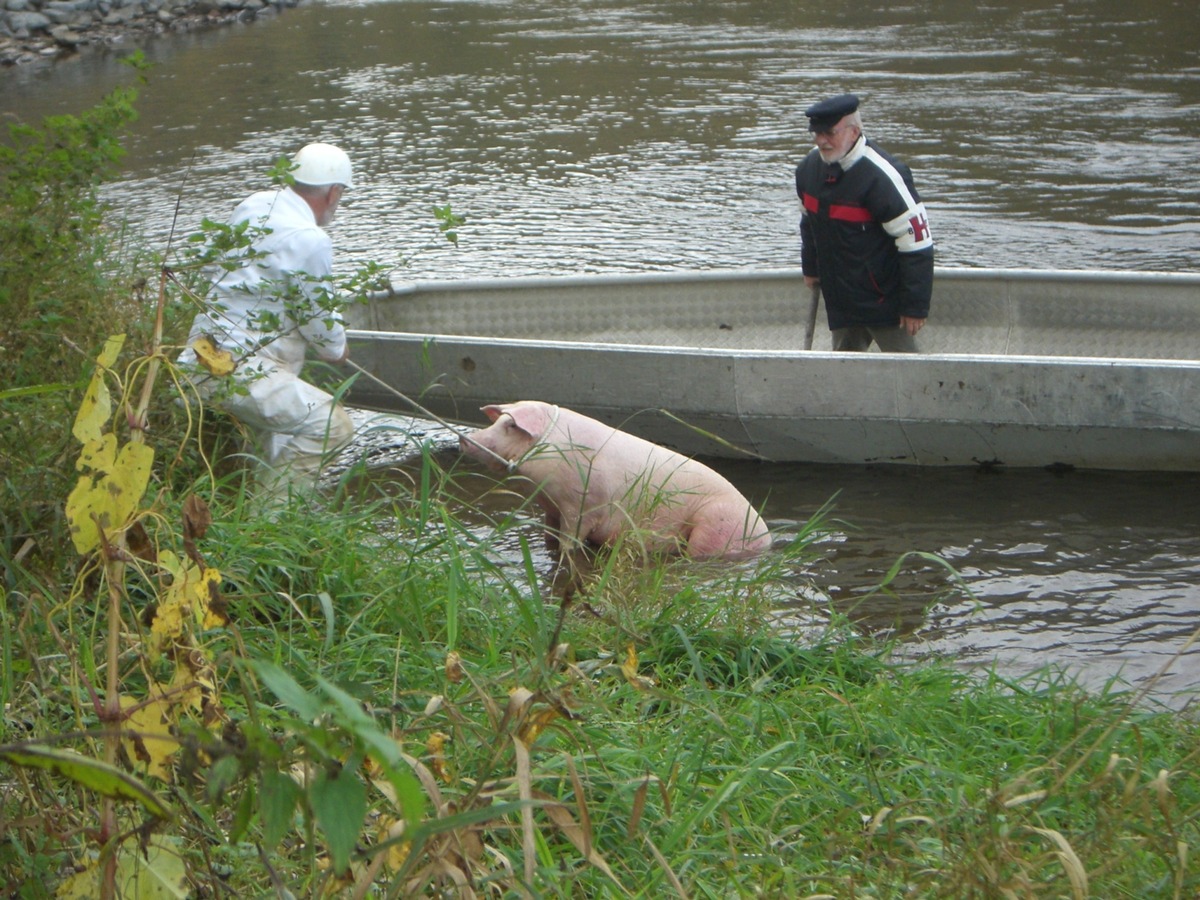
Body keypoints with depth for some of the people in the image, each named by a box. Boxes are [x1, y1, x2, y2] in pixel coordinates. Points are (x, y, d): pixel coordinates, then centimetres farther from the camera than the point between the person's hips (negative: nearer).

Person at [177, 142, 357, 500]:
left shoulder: (253, 205, 12)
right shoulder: (310, 241, -15)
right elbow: (319, 318, -6)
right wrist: (337, 350, 17)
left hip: (200, 359, 10)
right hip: (237, 370, -10)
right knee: (332, 425, -14)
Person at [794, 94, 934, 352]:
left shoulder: (881, 175, -23)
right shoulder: (810, 166, 1)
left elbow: (917, 243, -22)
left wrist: (915, 306, -21)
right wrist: (811, 269, 26)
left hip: (884, 300, -7)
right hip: (840, 299, 7)